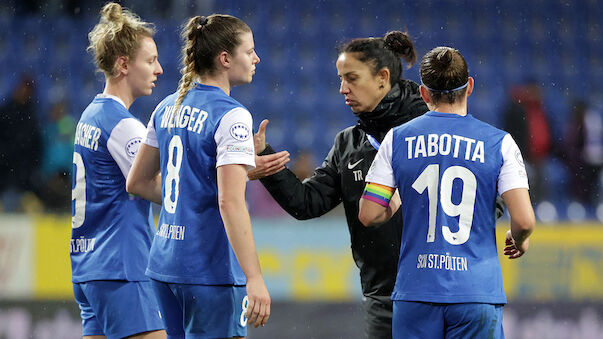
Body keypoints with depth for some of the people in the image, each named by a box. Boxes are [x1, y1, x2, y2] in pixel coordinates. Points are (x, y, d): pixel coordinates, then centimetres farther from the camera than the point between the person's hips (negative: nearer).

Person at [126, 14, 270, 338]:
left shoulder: (168, 108, 11)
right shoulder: (231, 116, -13)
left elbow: (137, 183, 19)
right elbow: (230, 202, -22)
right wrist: (254, 278, -24)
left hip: (164, 262, 8)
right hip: (210, 269, -8)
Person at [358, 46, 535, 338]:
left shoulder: (397, 139, 3)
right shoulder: (499, 143, -1)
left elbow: (369, 215, 1)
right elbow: (524, 220, -8)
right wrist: (518, 240, 16)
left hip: (415, 293, 2)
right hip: (477, 293, -2)